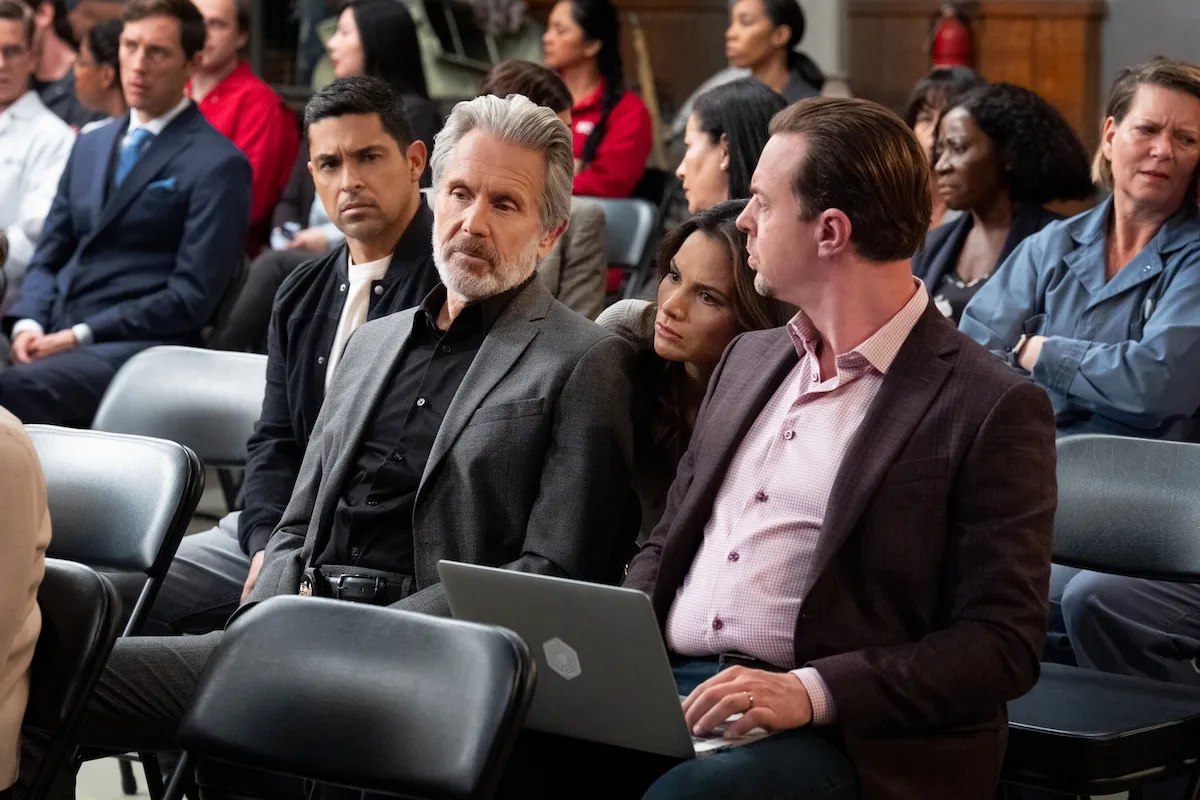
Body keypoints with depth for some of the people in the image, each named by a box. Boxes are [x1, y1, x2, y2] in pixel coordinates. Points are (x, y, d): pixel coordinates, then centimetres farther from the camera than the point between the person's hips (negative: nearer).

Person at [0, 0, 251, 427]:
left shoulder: (217, 164, -3)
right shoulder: (90, 146, 21)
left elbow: (192, 296, -9)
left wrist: (79, 335, -14)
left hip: (139, 345, -6)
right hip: (55, 336, 7)